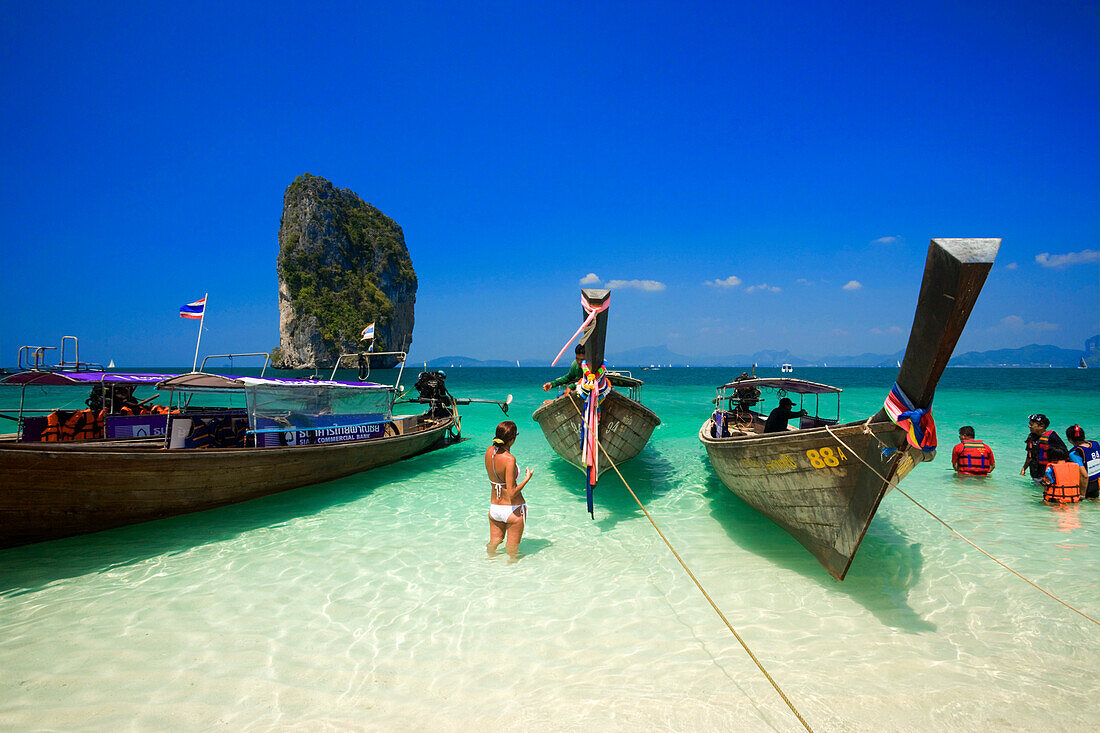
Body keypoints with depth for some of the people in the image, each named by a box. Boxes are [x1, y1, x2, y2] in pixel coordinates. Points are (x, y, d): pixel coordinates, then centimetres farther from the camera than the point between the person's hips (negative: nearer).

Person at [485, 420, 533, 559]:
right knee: (512, 547, 16)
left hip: (494, 507, 6)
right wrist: (527, 479, -11)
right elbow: (512, 493, -26)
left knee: (494, 541, 27)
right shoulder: (509, 459, -26)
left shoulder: (489, 451, -5)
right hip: (513, 509, -6)